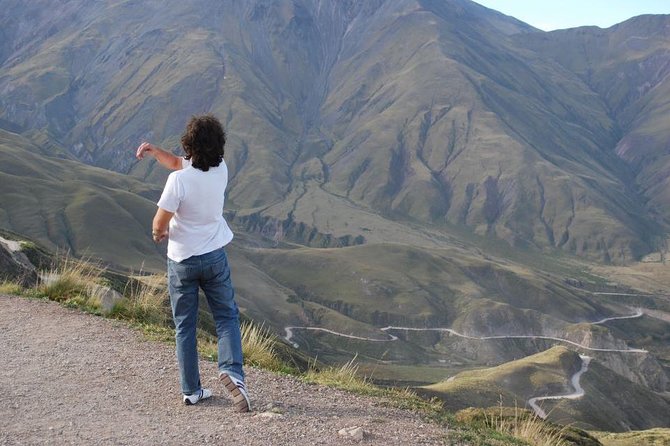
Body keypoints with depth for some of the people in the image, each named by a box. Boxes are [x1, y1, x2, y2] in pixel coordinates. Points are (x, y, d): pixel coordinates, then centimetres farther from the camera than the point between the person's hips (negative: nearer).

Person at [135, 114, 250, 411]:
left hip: (182, 260, -3)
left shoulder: (179, 180, -23)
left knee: (185, 326, 10)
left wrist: (158, 234, 5)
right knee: (227, 317, 13)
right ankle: (232, 370, -10)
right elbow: (179, 163, 10)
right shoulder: (221, 170, -6)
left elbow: (159, 224, -16)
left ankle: (191, 390, 15)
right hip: (215, 256, 3)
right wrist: (155, 152, -5)